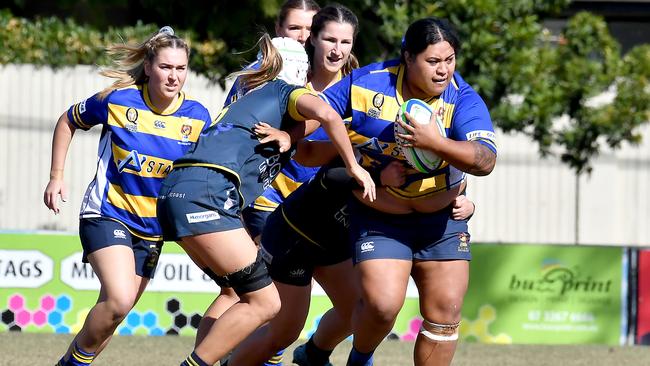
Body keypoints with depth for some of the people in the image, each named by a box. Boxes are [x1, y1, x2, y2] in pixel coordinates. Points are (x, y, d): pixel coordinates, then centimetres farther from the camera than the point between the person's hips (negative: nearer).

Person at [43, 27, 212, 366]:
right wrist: (56, 177, 3)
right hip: (107, 214, -4)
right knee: (118, 301, -25)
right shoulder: (117, 100, -12)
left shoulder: (197, 116, -6)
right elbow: (68, 122, 6)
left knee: (112, 314, 8)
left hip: (152, 227, 4)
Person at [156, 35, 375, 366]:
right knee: (264, 303, -7)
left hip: (176, 191, 9)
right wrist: (353, 166, -2)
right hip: (206, 194, -9)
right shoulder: (290, 92, 9)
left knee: (239, 293, 19)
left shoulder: (250, 97, 32)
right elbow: (326, 114, -9)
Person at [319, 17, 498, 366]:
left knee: (445, 312, -2)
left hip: (442, 220, 2)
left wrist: (434, 143, -40)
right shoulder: (367, 82, -12)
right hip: (379, 219, -2)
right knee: (382, 304, -20)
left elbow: (485, 160, -29)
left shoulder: (463, 100, -14)